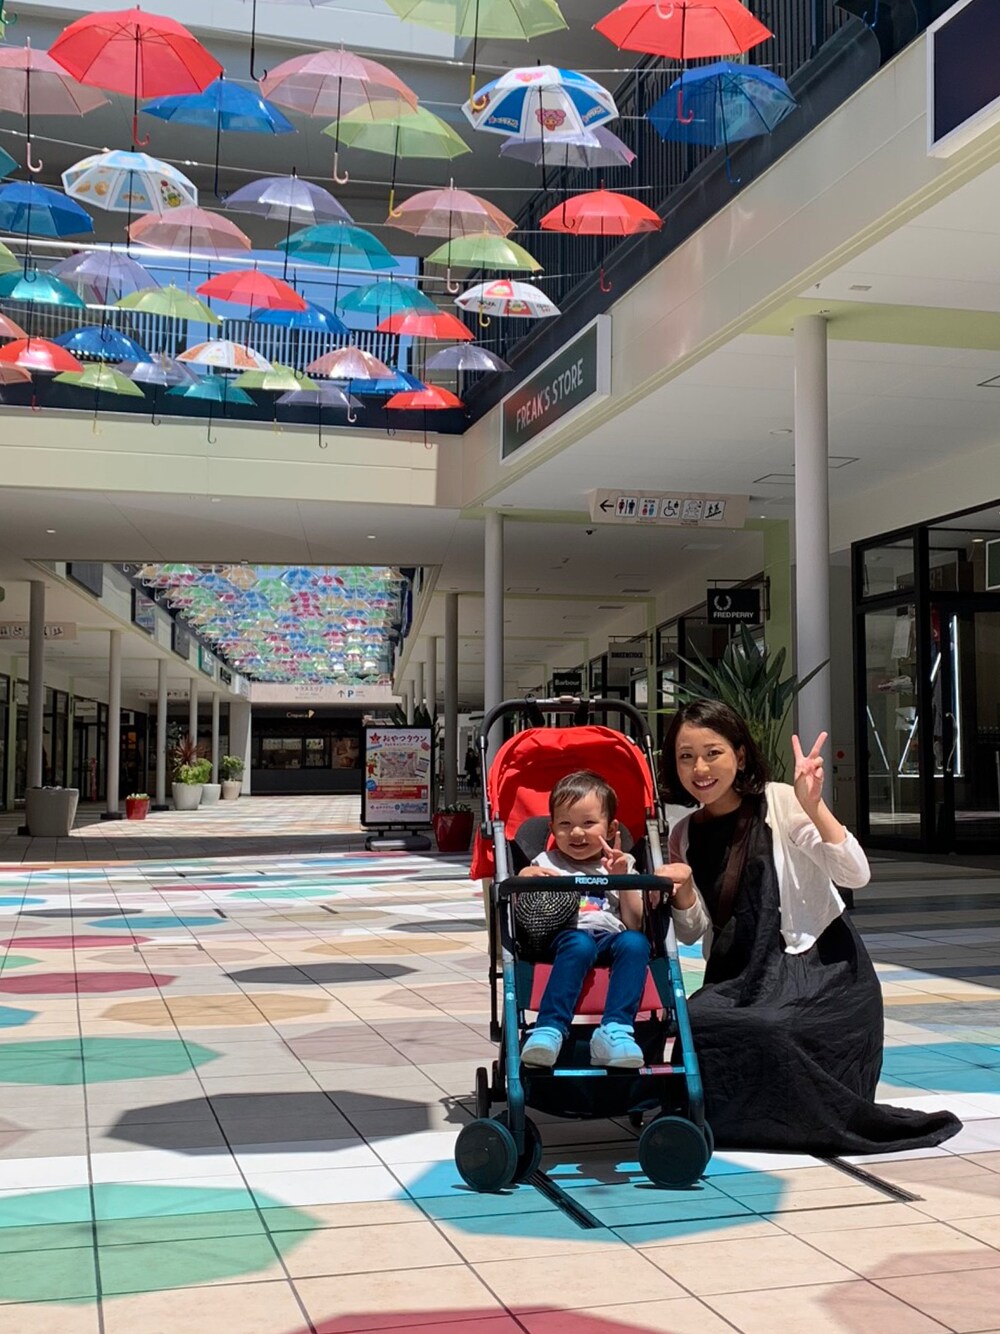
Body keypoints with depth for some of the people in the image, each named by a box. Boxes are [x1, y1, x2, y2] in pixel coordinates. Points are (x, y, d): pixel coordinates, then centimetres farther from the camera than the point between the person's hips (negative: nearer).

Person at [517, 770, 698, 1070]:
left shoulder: (619, 865, 24)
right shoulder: (546, 864, 23)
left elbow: (635, 924, 13)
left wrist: (623, 880, 2)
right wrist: (523, 881, -7)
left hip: (612, 936, 2)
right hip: (565, 935, -2)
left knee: (635, 942, -33)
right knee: (579, 943, -37)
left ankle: (615, 1030, -42)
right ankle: (550, 1028, -46)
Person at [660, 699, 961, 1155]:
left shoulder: (780, 802, -6)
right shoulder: (685, 836, 8)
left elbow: (856, 875, -15)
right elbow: (693, 934, 8)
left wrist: (814, 807, -27)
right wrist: (682, 893, -13)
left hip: (820, 964, -4)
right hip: (737, 978, 4)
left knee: (770, 1029, -31)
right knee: (690, 1024, -24)